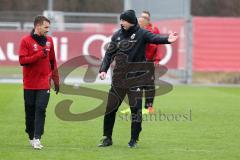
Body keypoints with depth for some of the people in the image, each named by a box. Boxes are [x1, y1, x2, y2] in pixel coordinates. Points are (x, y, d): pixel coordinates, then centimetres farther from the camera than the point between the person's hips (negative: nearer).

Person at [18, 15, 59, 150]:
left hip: (44, 84, 2)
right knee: (30, 111, 6)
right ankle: (31, 137, 21)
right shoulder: (26, 41, -5)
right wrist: (39, 55, -20)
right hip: (30, 84, -2)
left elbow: (53, 62, 15)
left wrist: (56, 80, 15)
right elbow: (22, 60, -13)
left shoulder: (49, 41, 8)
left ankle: (37, 139, -13)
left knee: (41, 110, -10)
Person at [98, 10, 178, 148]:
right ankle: (107, 138, 18)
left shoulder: (141, 34, -6)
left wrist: (167, 39, -46)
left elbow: (154, 38, -24)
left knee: (136, 109, -4)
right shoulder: (117, 35, 7)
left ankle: (134, 140, 8)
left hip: (135, 78, -4)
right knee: (110, 108, 6)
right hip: (118, 78, 4)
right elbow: (109, 54, 8)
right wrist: (103, 69, -7)